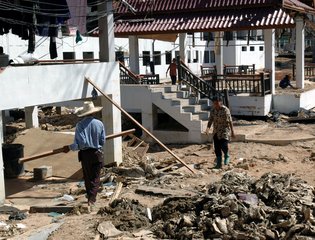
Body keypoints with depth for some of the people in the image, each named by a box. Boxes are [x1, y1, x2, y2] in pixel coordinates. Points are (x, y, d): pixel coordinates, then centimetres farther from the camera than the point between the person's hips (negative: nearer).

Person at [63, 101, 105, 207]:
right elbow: (102, 141, 0)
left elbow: (80, 143, -16)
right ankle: (92, 199, -4)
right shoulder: (99, 123, -5)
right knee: (96, 178, 7)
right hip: (97, 154, 1)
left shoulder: (80, 125, -11)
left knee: (88, 178, 14)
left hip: (85, 154, 0)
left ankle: (90, 197, 24)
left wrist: (69, 147, -2)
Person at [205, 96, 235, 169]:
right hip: (216, 131, 5)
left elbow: (230, 121, -12)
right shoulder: (213, 110, 4)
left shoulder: (225, 110, -12)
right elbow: (210, 120, 5)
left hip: (224, 130, -5)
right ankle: (219, 164, 14)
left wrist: (232, 132, -14)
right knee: (217, 148, 4)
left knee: (224, 145, -18)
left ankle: (227, 156, 13)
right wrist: (208, 128, -12)